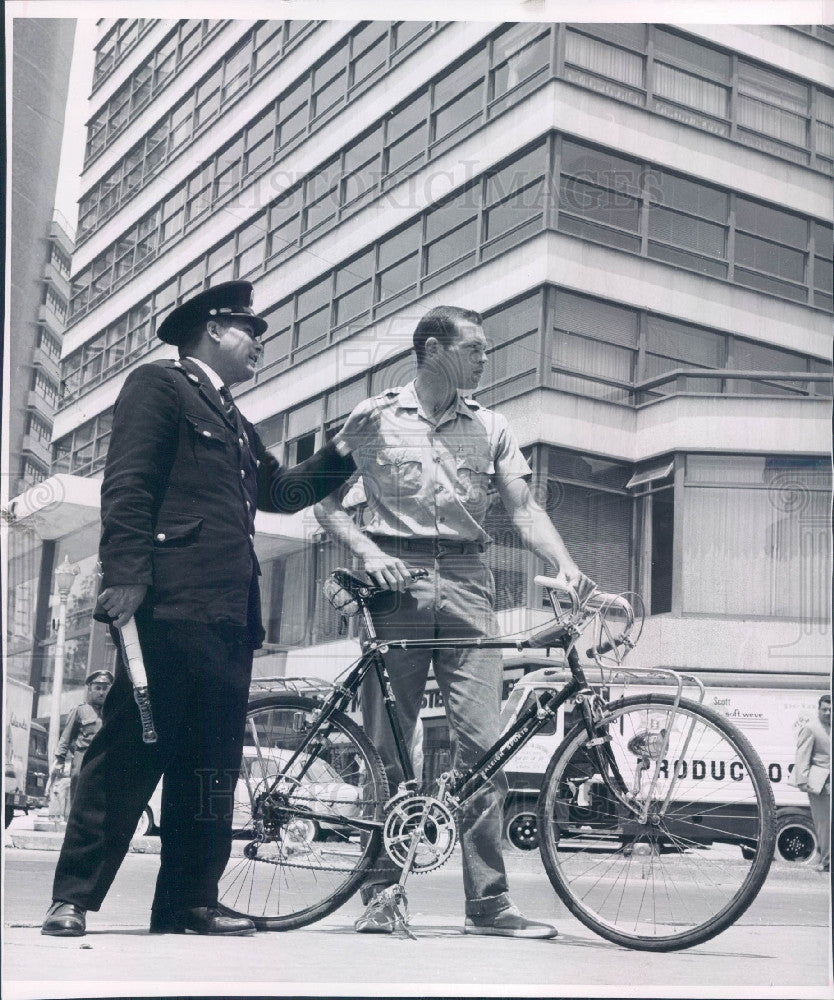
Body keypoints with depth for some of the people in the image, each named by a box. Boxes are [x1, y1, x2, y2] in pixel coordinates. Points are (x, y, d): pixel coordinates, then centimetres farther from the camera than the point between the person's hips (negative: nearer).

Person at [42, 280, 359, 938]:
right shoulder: (159, 385, 4)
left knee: (211, 763, 6)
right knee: (131, 750, -9)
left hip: (229, 613, 9)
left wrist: (344, 451, 10)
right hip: (173, 602, -8)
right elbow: (128, 484, -8)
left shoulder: (233, 420, 30)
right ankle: (73, 898, -2)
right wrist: (125, 575, -20)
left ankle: (189, 903, 10)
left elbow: (282, 490, 24)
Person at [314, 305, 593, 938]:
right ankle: (381, 893, 11)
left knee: (483, 744, -6)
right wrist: (368, 551, -10)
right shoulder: (374, 418, 7)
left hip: (466, 582, 2)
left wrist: (566, 563, -11)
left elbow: (524, 509, 7)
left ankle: (488, 902, -2)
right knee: (386, 747, 0)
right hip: (397, 582, -2)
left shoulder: (491, 428, 14)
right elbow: (327, 503, 8)